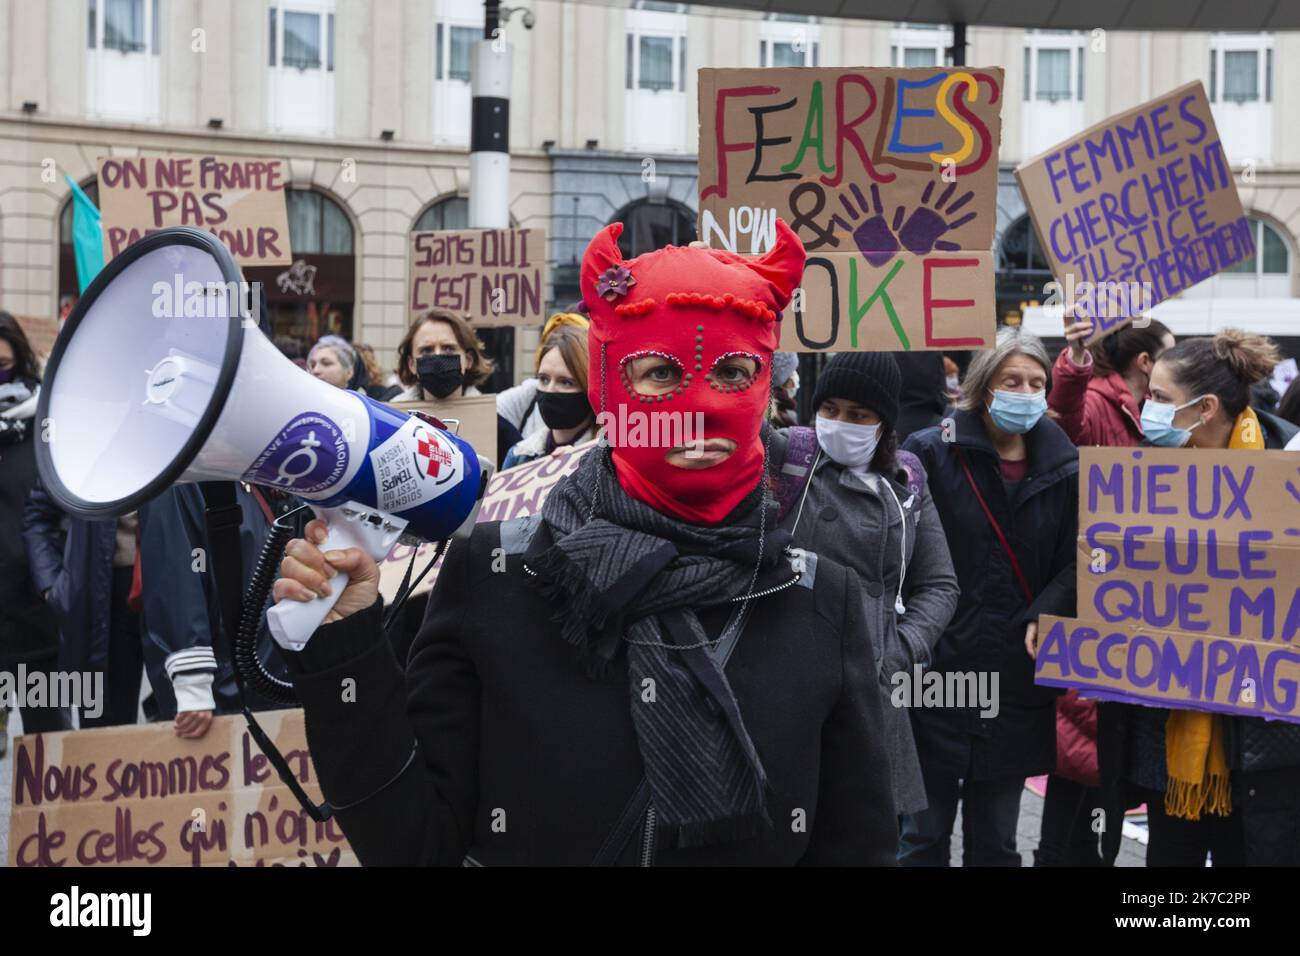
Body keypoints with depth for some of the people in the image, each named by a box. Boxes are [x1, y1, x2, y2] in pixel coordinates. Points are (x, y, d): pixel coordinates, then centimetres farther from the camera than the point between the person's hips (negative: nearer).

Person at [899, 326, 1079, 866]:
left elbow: (1073, 563, 8)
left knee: (995, 841, 14)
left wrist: (1044, 615, -10)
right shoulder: (931, 453, -6)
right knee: (924, 837, 4)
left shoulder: (1063, 469, 6)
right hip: (936, 674, -3)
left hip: (1017, 679, 3)